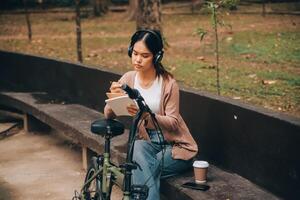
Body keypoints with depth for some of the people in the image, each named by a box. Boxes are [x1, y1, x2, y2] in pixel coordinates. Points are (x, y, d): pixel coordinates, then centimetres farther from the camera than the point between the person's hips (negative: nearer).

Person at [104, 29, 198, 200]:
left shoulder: (168, 82, -15)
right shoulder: (128, 79, -3)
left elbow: (173, 123, -19)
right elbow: (108, 115, -7)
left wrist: (147, 116, -37)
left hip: (176, 146, -3)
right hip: (148, 142, 3)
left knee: (140, 170, -27)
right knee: (138, 147, -30)